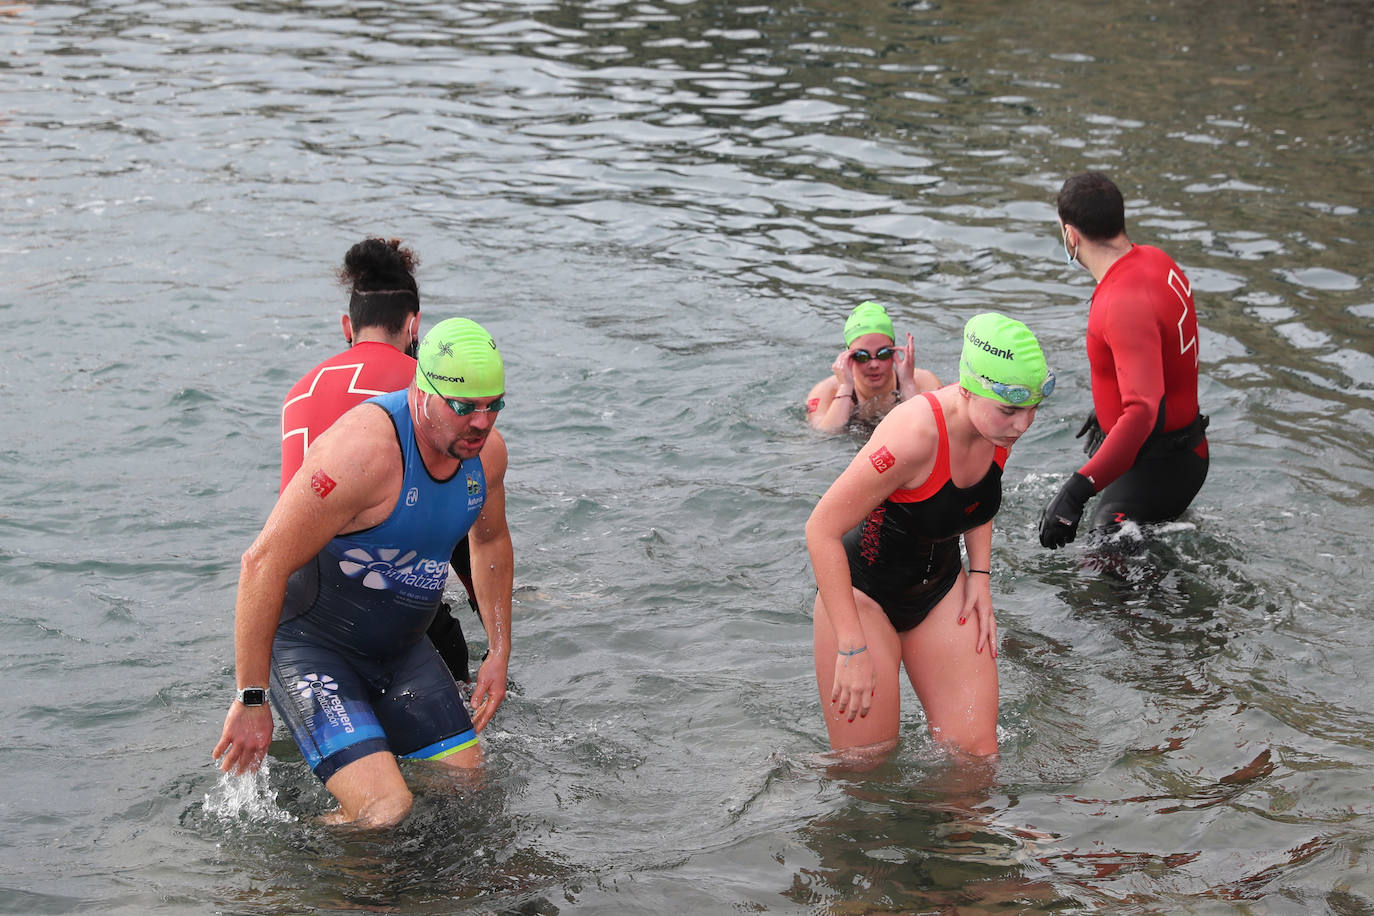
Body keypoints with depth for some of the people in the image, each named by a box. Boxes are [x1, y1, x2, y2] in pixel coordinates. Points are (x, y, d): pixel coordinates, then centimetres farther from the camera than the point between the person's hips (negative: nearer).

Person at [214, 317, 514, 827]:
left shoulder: (486, 451, -4)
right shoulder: (366, 448, -30)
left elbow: (491, 541, 19)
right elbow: (264, 563, -29)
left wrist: (500, 651, 15)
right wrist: (252, 699, -27)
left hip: (400, 648, 8)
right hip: (309, 646, -8)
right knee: (385, 809, -22)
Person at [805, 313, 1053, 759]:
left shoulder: (1002, 426, -11)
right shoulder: (914, 437, -34)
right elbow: (822, 530, -28)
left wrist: (979, 576, 2)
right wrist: (852, 648, -27)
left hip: (940, 588, 6)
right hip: (861, 590, -6)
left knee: (976, 752, -2)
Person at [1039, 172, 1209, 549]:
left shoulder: (1126, 305, -30)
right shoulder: (1155, 260, 2)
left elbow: (1142, 411, -41)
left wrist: (1077, 489, -47)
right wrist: (1106, 411, 36)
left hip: (1160, 467, -10)